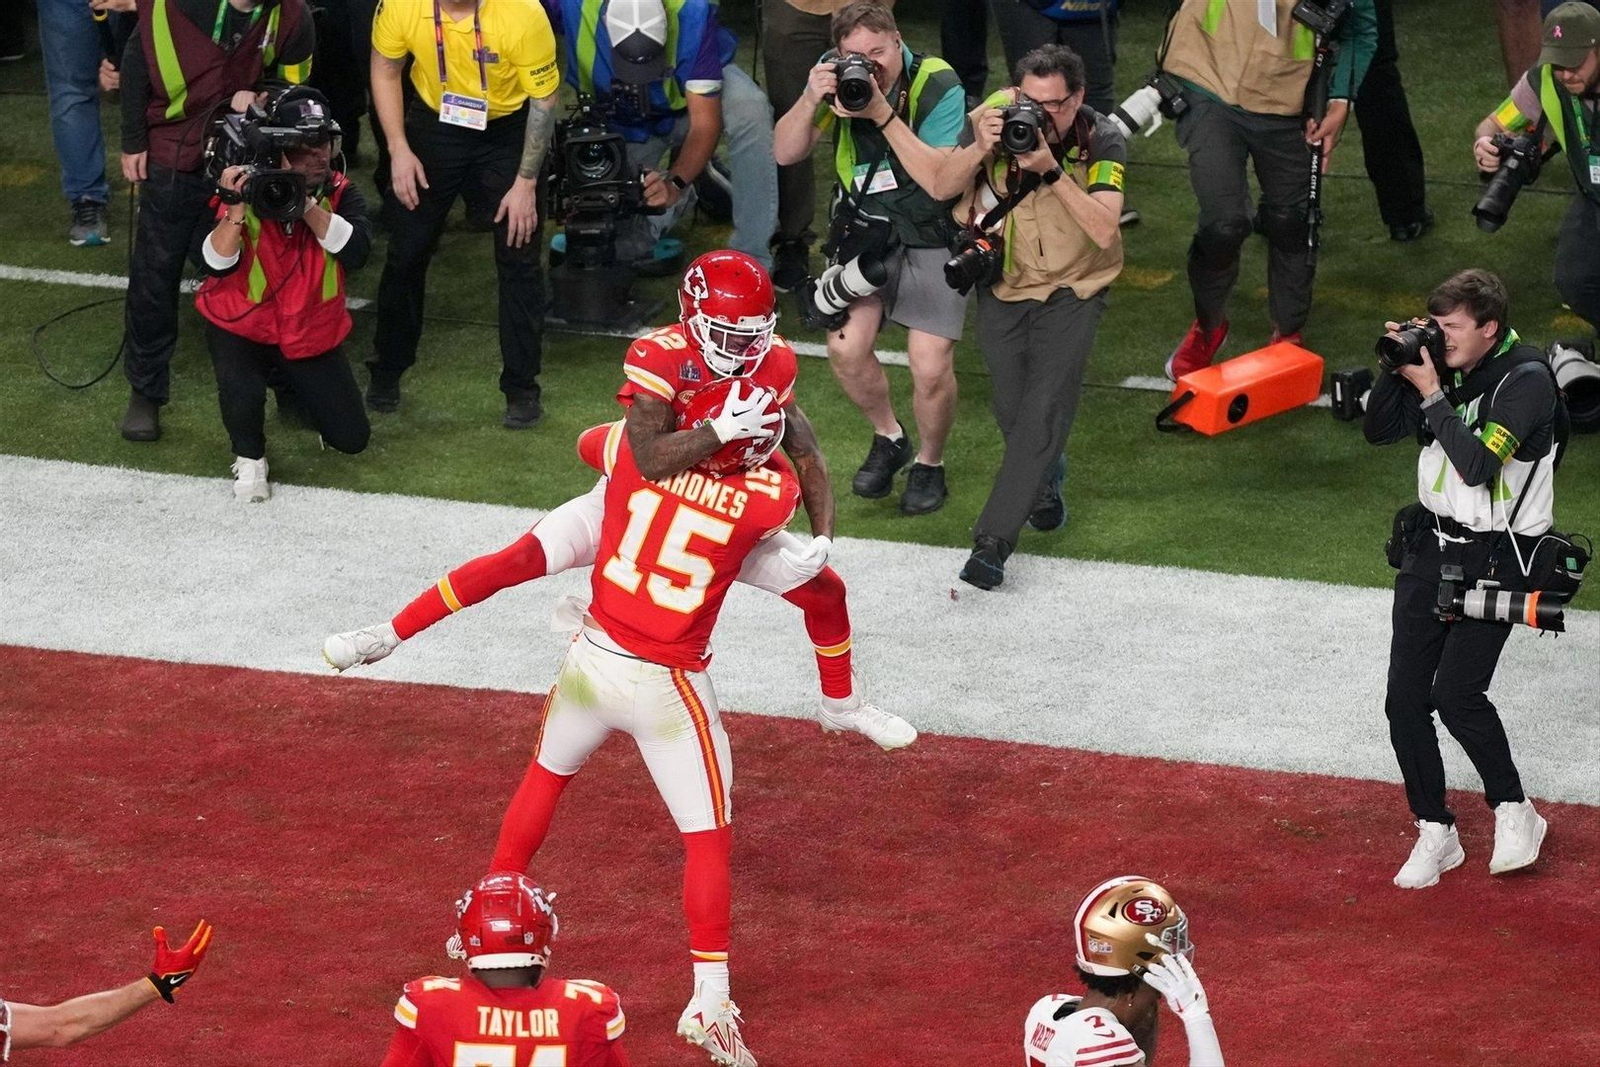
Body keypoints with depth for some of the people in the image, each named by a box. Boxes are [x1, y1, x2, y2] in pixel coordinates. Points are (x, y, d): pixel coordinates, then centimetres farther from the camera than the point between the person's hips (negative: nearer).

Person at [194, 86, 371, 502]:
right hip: (242, 324, -3)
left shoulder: (339, 194, -11)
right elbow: (216, 264, -27)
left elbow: (356, 251, -30)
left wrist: (307, 205, -38)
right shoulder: (246, 188, -18)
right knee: (242, 396, -35)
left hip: (312, 333, 3)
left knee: (352, 439, 8)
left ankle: (292, 387, 40)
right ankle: (250, 459, 1)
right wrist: (236, 208, -41)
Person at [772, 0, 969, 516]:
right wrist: (812, 100, -26)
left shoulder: (938, 87, -21)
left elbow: (942, 180, -28)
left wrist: (883, 114, -33)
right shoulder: (837, 76, -9)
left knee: (930, 368, -12)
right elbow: (786, 152, -7)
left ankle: (930, 463, 17)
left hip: (932, 238, -4)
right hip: (866, 227, 4)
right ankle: (888, 438, 18)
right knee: (846, 347, -12)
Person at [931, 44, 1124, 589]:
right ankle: (1044, 485, 42)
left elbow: (1104, 229, -29)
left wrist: (1052, 170, -38)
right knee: (1013, 412, 10)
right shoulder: (995, 117, -14)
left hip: (1072, 292, -3)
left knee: (1044, 411, -14)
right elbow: (942, 187, -16)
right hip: (1003, 287, 3)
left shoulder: (1102, 142, -19)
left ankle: (993, 540, -15)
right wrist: (980, 150, -35)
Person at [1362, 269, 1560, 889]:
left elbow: (1477, 462, -25)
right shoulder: (1448, 368, 4)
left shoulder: (1527, 380, -16)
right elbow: (1379, 431, 10)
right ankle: (1435, 833, 15)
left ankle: (1513, 811, 5)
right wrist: (1398, 370, -6)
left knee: (1456, 693, -16)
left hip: (1495, 558, -7)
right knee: (1404, 697, 2)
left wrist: (1431, 392, -20)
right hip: (1431, 545, 7)